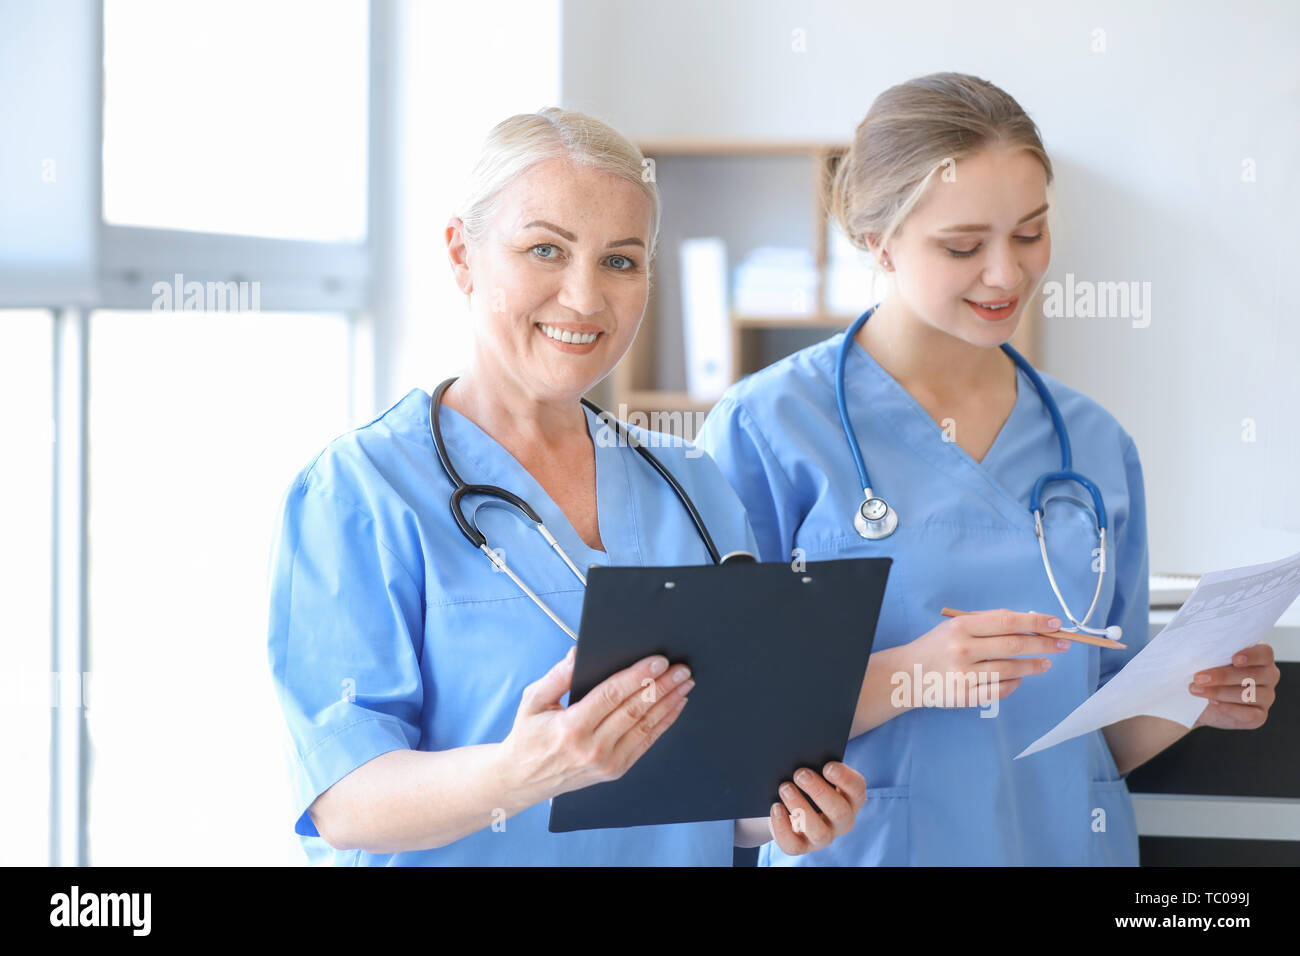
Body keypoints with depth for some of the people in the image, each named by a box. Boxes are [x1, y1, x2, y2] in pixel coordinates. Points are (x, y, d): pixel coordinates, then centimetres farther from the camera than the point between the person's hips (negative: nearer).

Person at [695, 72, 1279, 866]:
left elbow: (1106, 739, 10)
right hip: (865, 844, -4)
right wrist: (905, 677, -25)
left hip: (1074, 841, 4)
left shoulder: (1097, 444, 5)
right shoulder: (766, 428, -9)